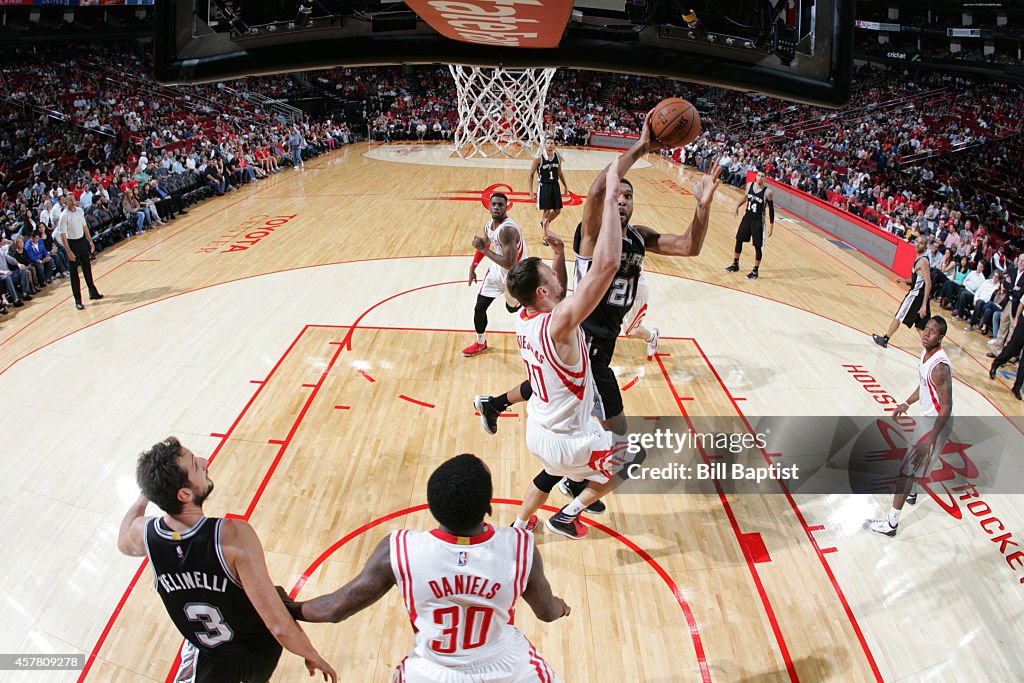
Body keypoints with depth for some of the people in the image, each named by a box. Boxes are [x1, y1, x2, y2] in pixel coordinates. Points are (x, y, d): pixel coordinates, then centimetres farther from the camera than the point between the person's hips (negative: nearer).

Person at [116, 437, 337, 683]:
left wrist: (146, 494, 16)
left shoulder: (144, 534, -23)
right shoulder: (232, 536, -37)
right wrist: (313, 656, -17)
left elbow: (123, 541, 7)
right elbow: (280, 626, -34)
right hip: (261, 652, -1)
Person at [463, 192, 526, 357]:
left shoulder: (508, 229, -33)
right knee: (479, 308, 3)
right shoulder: (488, 225, -6)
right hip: (497, 270, 7)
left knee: (512, 308, 18)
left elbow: (509, 264, -38)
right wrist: (473, 266, 13)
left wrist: (484, 249, -33)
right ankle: (480, 343, 25)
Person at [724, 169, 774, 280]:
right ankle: (735, 264, 31)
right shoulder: (749, 185, -5)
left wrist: (771, 226, -11)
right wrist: (737, 206, 12)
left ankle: (755, 271, 13)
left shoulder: (768, 192, -18)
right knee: (739, 240, 13)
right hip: (747, 217, 5)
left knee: (757, 246, 2)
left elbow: (771, 209, -10)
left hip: (758, 221, -5)